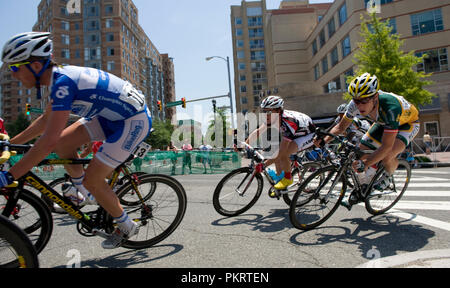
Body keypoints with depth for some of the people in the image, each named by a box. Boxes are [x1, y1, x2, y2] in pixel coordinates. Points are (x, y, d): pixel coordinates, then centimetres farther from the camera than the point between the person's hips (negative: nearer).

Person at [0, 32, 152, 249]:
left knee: (92, 180, -7)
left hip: (134, 121, -9)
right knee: (62, 143, 2)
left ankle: (127, 227, 15)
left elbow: (48, 141, -31)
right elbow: (47, 119, 18)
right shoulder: (60, 75, 4)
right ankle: (86, 193, 22)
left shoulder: (63, 82, -25)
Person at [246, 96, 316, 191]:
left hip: (309, 135, -8)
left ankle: (288, 178, -5)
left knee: (283, 154, -28)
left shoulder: (288, 123, -40)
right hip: (295, 135, 8)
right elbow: (257, 132, -12)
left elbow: (280, 153, -40)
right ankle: (279, 179, 12)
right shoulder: (273, 118, -18)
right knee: (276, 154, -6)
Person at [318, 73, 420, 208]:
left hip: (407, 123, -5)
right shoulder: (356, 104, -27)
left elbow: (386, 146, -41)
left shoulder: (390, 107, -42)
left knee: (387, 156, -30)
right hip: (383, 122, 5)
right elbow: (341, 127, -14)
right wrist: (325, 139, -31)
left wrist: (366, 163, -50)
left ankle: (388, 176, 5)